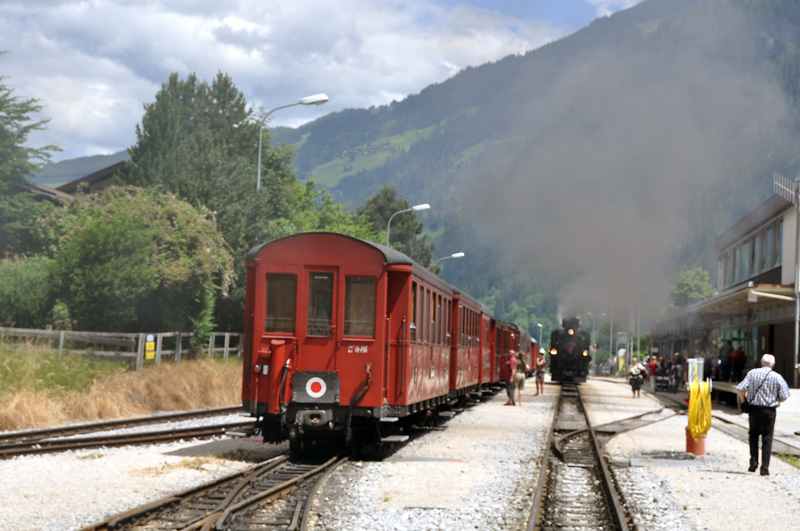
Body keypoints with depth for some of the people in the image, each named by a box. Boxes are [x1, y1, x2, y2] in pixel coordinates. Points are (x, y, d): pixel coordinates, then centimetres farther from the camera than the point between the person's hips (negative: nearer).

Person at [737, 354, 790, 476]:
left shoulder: (752, 373, -2)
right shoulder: (777, 377, -5)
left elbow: (741, 389, -8)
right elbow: (784, 397, -6)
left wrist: (745, 401, 9)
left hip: (754, 409, 1)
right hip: (769, 411, -1)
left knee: (753, 435, 20)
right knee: (767, 439, 5)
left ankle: (753, 461, 8)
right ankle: (765, 468, 1)